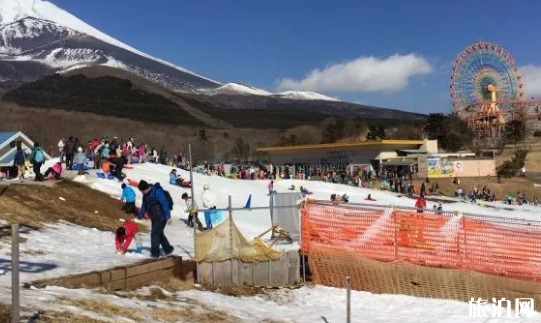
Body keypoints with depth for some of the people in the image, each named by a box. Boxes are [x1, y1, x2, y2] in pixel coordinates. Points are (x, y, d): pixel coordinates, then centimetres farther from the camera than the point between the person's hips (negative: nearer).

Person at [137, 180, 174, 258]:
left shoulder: (157, 191, -22)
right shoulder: (146, 195, 5)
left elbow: (165, 204, -23)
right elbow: (144, 206, 16)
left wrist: (168, 217, -24)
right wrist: (140, 216, 15)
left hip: (161, 217, -9)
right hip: (154, 218, 9)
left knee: (155, 234, -5)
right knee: (159, 234, 16)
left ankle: (155, 252, 6)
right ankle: (168, 249, 29)